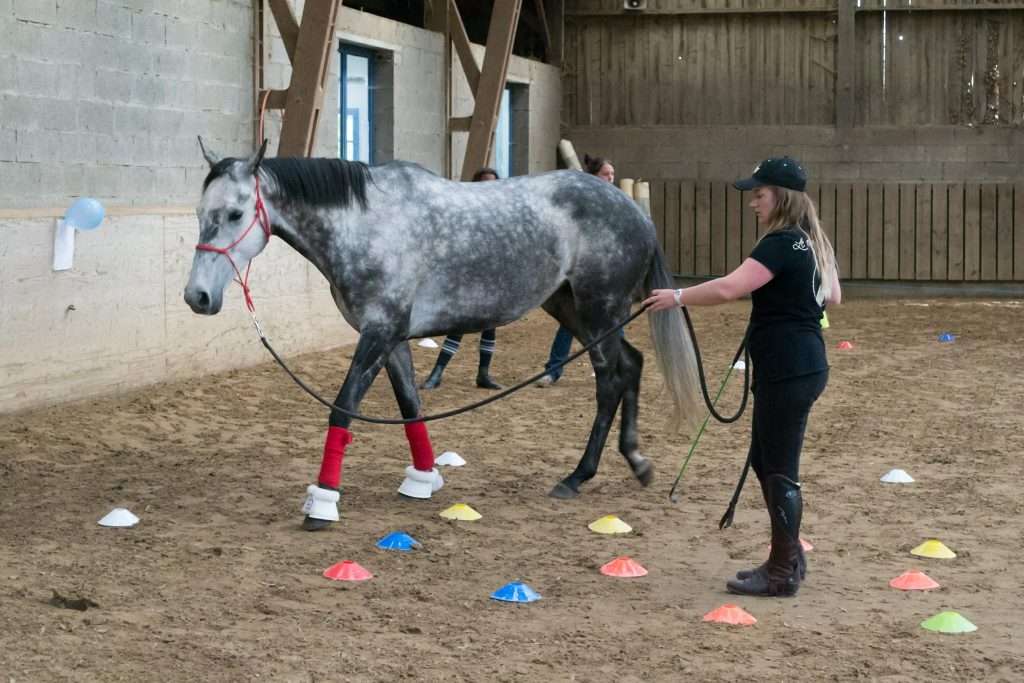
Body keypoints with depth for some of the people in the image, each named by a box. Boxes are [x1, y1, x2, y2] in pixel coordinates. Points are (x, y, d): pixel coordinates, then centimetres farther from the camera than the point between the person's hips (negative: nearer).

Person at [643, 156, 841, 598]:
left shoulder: (781, 244, -18)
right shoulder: (811, 243, 13)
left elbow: (728, 288, -29)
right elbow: (832, 296, 26)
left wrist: (678, 297, -19)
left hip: (787, 373, -10)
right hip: (803, 366, 10)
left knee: (779, 470, -1)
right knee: (765, 461, 19)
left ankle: (783, 574, 8)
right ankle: (788, 557, 28)